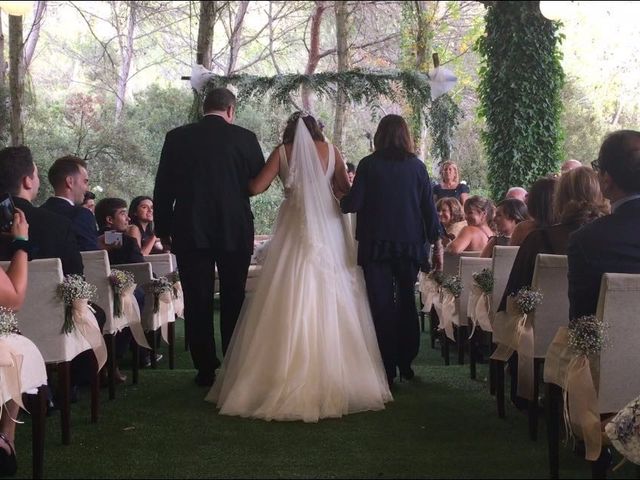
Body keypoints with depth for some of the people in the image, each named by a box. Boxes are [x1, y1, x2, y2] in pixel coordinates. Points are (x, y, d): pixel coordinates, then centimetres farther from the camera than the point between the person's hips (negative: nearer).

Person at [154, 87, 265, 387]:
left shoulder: (177, 138, -1)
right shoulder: (245, 138, -4)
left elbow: (162, 190, 0)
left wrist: (163, 231, 9)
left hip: (190, 233, 0)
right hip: (235, 232, 0)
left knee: (197, 303, 7)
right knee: (233, 301, 11)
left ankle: (206, 370, 9)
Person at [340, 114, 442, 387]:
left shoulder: (368, 165, -6)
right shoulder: (416, 166, 0)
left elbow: (353, 203, -10)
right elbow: (429, 207, 0)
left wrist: (341, 200, 12)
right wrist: (437, 244, 6)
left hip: (376, 246, -2)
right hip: (409, 245, 2)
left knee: (382, 306, 3)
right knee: (406, 303, 16)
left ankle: (388, 369, 2)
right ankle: (406, 363, 21)